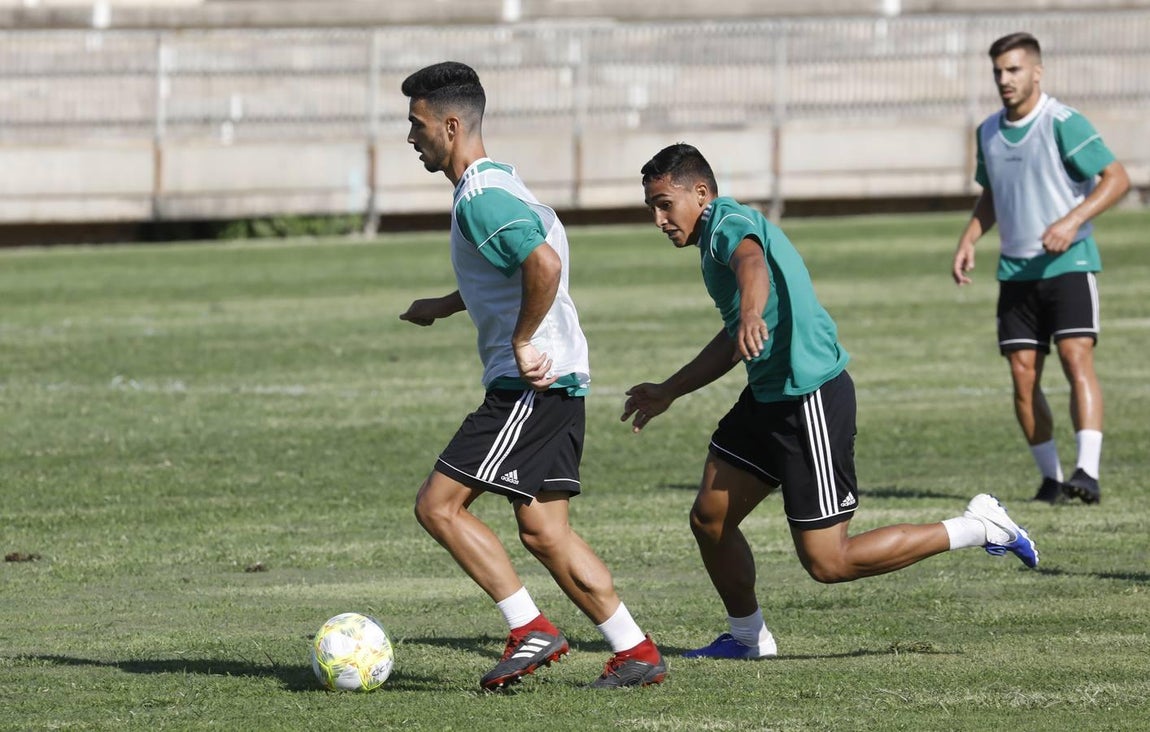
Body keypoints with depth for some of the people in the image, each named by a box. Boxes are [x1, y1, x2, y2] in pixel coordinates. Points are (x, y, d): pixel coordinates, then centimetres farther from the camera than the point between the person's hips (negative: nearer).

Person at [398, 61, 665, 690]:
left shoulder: (482, 198, -15)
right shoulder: (497, 183, 18)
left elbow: (544, 265, -30)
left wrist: (522, 342, -20)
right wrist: (444, 307, 34)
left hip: (530, 381, -10)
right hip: (557, 380, 10)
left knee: (438, 504, -8)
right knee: (542, 532, 8)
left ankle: (531, 630, -6)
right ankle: (636, 654, 6)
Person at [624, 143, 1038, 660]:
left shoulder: (729, 224, -14)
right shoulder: (719, 237, 19)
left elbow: (752, 262, -40)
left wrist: (751, 313, -62)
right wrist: (668, 392, 39)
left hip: (810, 398, -10)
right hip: (768, 397, 10)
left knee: (827, 562, -7)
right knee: (709, 519, 9)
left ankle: (979, 527, 1)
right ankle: (746, 637, 27)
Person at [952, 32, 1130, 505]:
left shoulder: (1062, 123, -10)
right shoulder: (989, 132, 10)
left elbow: (1116, 178, -13)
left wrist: (1073, 221, -25)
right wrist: (968, 241, 10)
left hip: (1068, 265, -6)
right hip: (1016, 269, 6)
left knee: (1076, 358, -19)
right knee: (1023, 376, 1)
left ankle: (1088, 473, -27)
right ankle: (1050, 478, 11)